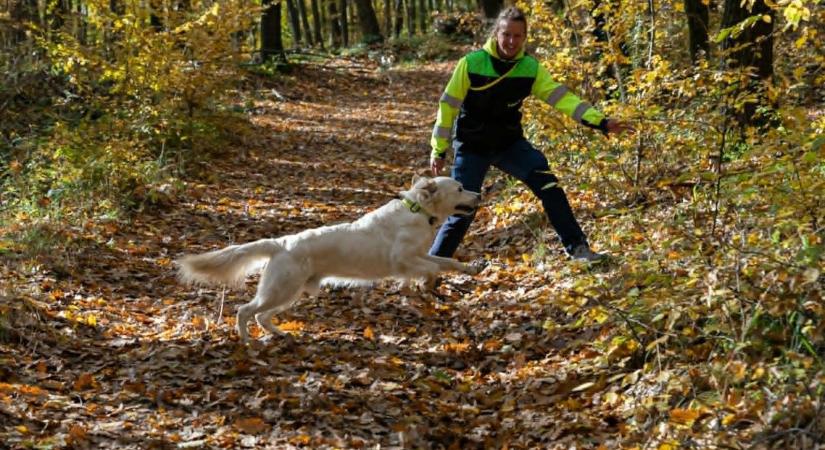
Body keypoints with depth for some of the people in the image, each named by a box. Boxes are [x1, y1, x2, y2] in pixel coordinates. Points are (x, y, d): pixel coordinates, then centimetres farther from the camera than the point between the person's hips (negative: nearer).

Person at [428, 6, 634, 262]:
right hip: (472, 147, -3)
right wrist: (439, 150, -8)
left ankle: (577, 248, -7)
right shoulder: (472, 63, -17)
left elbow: (561, 96, -15)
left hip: (510, 143, 3)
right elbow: (448, 105, -11)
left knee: (549, 186, -15)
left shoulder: (531, 68, -8)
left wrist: (600, 122, -27)